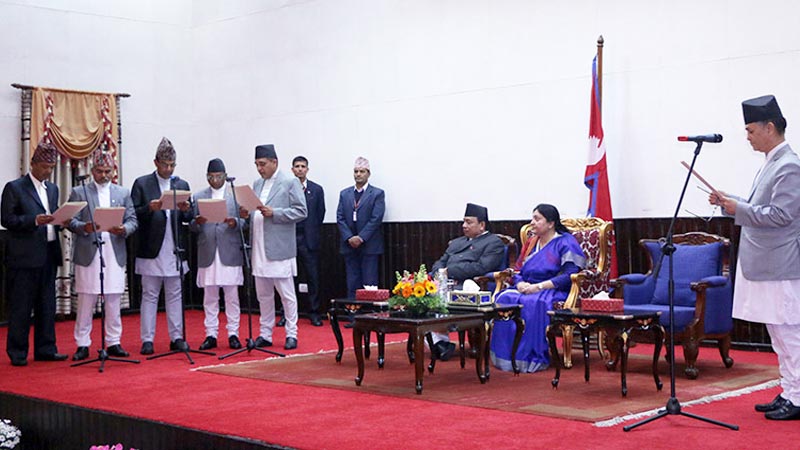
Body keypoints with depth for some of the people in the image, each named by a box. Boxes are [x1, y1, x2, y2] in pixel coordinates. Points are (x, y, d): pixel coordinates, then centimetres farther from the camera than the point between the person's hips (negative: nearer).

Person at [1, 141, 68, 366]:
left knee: (47, 305, 10)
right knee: (21, 306, -1)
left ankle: (45, 349, 17)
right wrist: (34, 220, -20)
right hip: (24, 256, -6)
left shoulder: (52, 189, 16)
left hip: (48, 254, 6)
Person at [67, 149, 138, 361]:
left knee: (113, 302, 6)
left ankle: (113, 343, 13)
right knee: (85, 302, 1)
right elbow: (71, 221, 0)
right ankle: (82, 345, 8)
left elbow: (133, 221, 9)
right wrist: (84, 227, -20)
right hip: (88, 254, -2)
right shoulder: (78, 192, 6)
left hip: (115, 254, 2)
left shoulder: (123, 193, 13)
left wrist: (124, 229, -13)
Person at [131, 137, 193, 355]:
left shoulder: (182, 185, 12)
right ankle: (147, 340, 5)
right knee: (149, 296, 2)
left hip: (175, 250, 3)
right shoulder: (142, 184, 2)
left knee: (175, 296, 7)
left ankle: (177, 337, 12)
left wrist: (185, 210, -11)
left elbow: (189, 218, 10)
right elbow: (134, 215, -4)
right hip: (151, 250, -3)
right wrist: (150, 208, -20)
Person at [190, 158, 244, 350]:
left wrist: (234, 222, -17)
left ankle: (233, 334, 9)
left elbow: (245, 222, 4)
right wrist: (197, 222, -14)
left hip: (230, 253, -1)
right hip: (207, 254, 2)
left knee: (232, 296, 2)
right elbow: (191, 227, 8)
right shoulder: (198, 197, 11)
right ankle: (211, 334, 11)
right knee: (209, 297, 5)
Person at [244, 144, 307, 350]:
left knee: (287, 294, -1)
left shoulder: (290, 183, -3)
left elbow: (301, 211, -9)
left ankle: (291, 334, 7)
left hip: (279, 248, -6)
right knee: (263, 294, 11)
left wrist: (273, 213, -18)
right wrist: (246, 214, 0)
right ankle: (265, 334, 18)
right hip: (259, 248, 7)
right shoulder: (257, 184, 16)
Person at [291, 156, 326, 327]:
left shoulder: (316, 190, 7)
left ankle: (314, 313, 8)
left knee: (313, 277, 1)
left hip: (309, 240, 0)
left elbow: (320, 214, 9)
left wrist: (314, 234, 8)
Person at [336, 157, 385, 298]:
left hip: (369, 246, -3)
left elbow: (376, 218, -8)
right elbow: (340, 218, 6)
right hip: (349, 246, 3)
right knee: (352, 284, 4)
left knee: (369, 284, -4)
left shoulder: (377, 194, 2)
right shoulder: (344, 194, 13)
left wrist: (361, 238, -15)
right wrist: (349, 238, -8)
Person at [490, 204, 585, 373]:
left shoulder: (565, 242, 0)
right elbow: (518, 272, 20)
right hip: (526, 289, 6)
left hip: (553, 292, -6)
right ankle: (506, 357, -29)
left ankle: (535, 358, -32)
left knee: (533, 303, -39)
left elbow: (570, 276, -13)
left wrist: (539, 286, -19)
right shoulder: (532, 242, 23)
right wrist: (520, 283, -6)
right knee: (505, 299, -26)